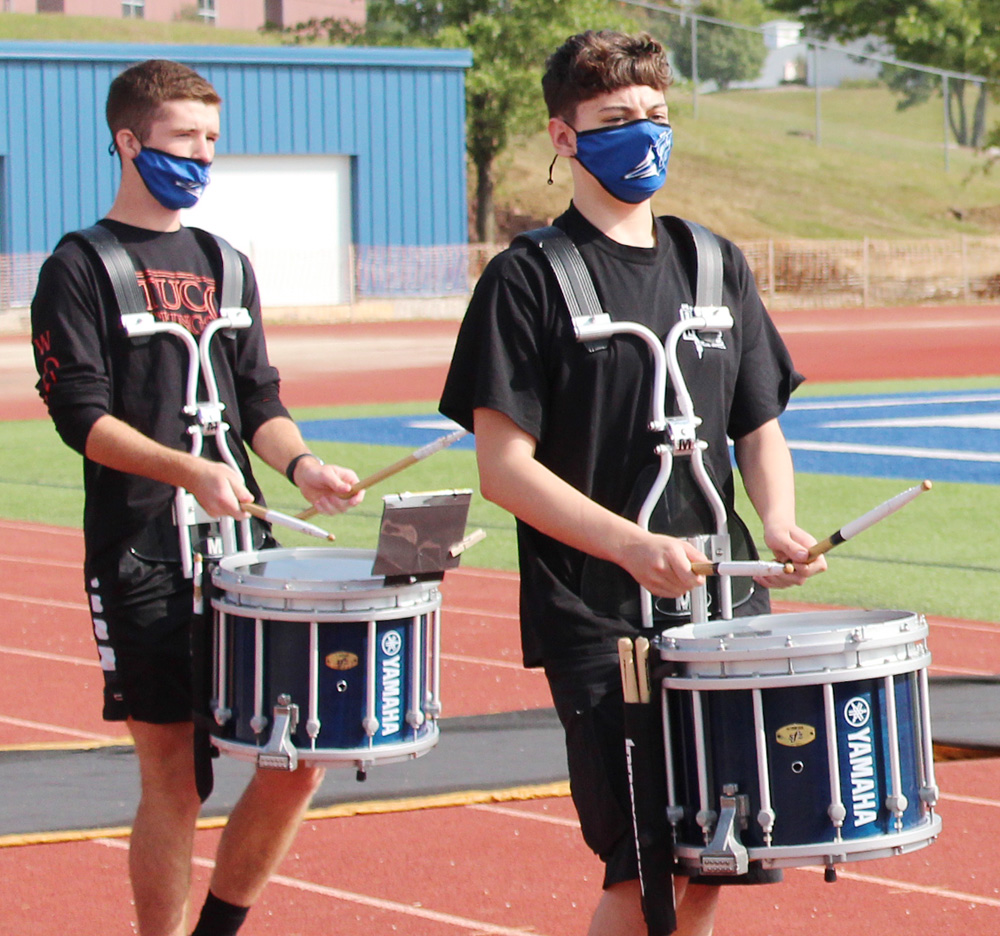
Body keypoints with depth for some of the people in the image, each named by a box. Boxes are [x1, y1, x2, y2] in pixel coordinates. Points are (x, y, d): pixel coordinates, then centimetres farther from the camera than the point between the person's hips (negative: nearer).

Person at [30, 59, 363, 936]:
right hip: (142, 560, -5)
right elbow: (81, 416, -10)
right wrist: (191, 471, -24)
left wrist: (299, 462, -4)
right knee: (175, 782, -3)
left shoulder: (224, 264, 16)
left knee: (298, 759, 2)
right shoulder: (81, 269, -2)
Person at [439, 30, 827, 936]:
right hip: (596, 621, -5)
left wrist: (778, 522, -5)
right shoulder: (529, 280, -3)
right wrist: (633, 546, -22)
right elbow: (503, 465, -9)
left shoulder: (717, 267, 13)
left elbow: (760, 428, 17)